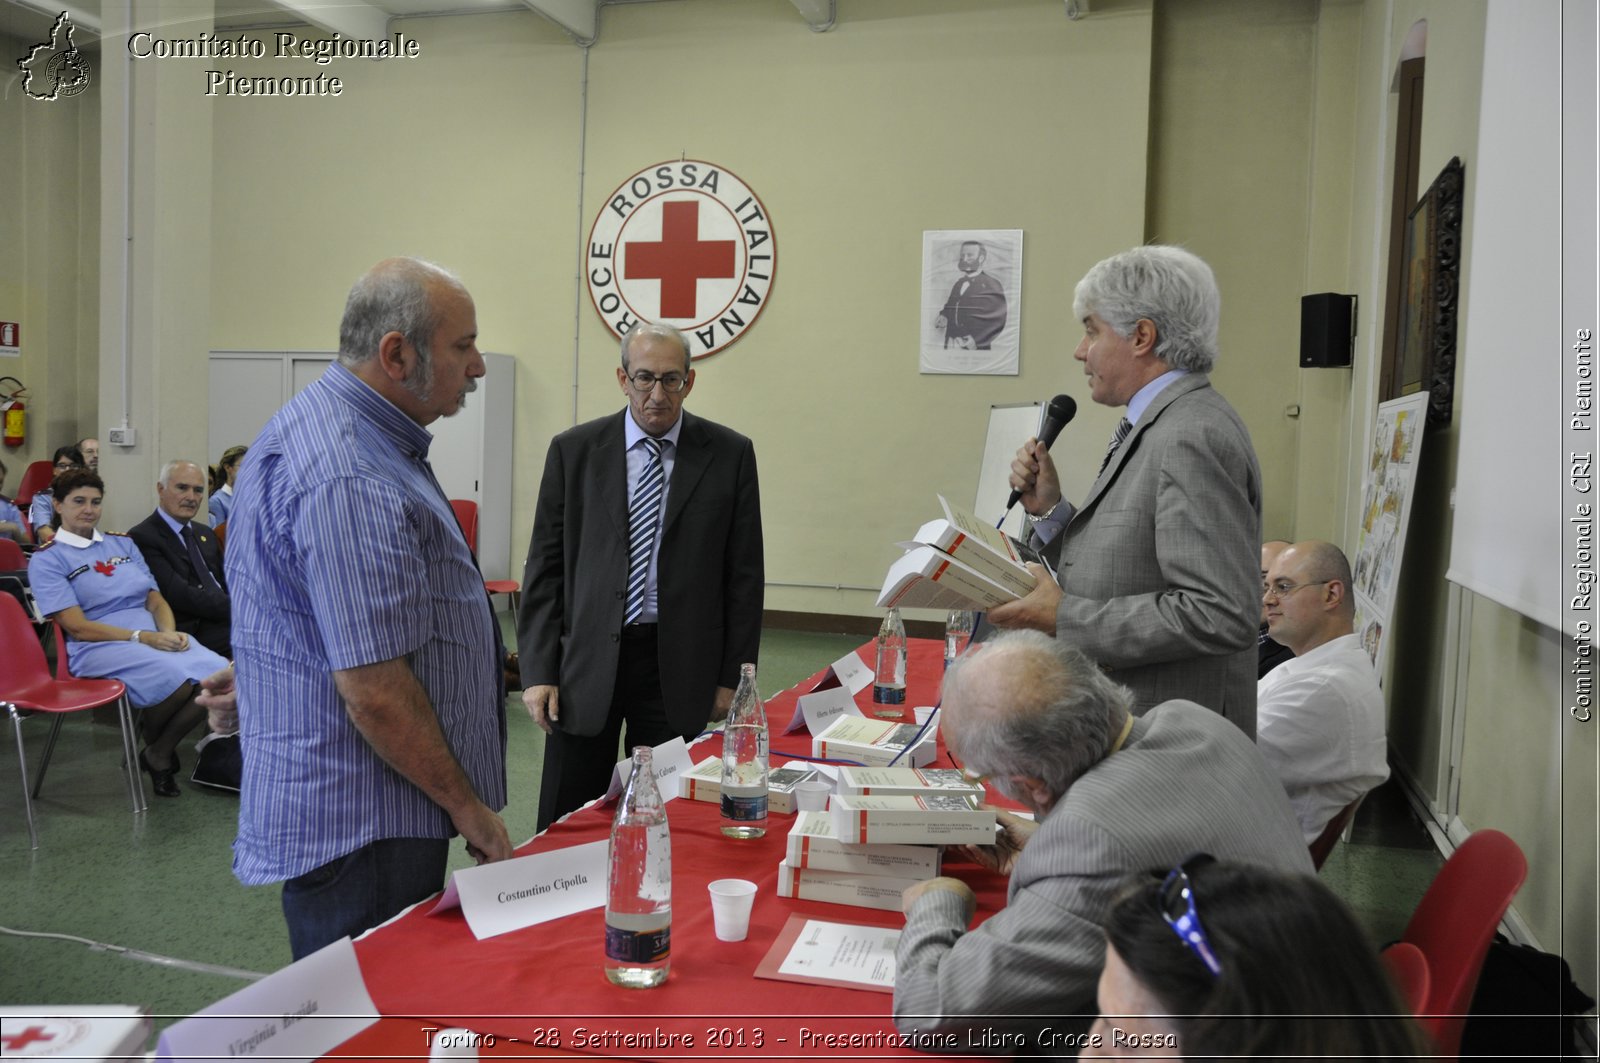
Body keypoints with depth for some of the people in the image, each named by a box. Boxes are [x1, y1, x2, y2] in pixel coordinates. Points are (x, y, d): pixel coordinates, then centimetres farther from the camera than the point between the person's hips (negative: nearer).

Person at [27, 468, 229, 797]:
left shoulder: (123, 544, 21)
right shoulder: (47, 559, 3)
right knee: (176, 678, -35)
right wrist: (143, 637, -17)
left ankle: (160, 754, -2)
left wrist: (169, 633, -8)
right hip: (99, 646, -5)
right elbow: (77, 627, -7)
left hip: (155, 637, 5)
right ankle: (151, 741, 0)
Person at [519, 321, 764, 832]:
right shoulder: (573, 450, 2)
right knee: (564, 828, 8)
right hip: (586, 660, 1)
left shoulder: (730, 455, 0)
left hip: (680, 665, 0)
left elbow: (744, 575, 2)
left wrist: (732, 676, 0)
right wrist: (538, 671, -2)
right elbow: (544, 569, 3)